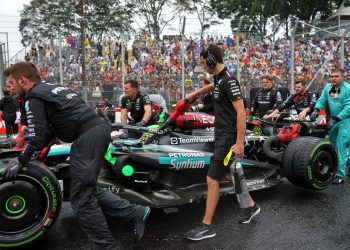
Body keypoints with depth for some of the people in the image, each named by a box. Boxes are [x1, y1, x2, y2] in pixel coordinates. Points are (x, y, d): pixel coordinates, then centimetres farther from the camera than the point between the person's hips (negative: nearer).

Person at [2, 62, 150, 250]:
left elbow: (38, 137, -6)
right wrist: (27, 156, 29)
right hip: (99, 129, 10)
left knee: (81, 200, -1)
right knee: (88, 190, 18)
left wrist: (21, 161, 9)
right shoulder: (51, 88, 25)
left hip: (87, 137, -9)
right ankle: (136, 212, 19)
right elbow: (48, 130, 27)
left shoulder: (33, 97, -2)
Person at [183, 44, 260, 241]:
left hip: (229, 137, -9)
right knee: (227, 174, 19)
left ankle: (207, 226, 6)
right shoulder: (219, 78, 9)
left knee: (212, 179, -5)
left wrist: (240, 143, -25)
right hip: (222, 135, 10)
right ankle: (251, 206, 37)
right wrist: (194, 94, 50)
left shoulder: (229, 80, -19)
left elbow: (241, 112, -23)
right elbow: (212, 87, 35)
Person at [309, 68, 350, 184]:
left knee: (341, 146, -13)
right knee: (333, 144, 16)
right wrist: (316, 110, -20)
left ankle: (340, 175, -8)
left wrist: (335, 120, -26)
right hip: (334, 119, 7)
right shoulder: (328, 87, 4)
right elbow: (321, 100, 0)